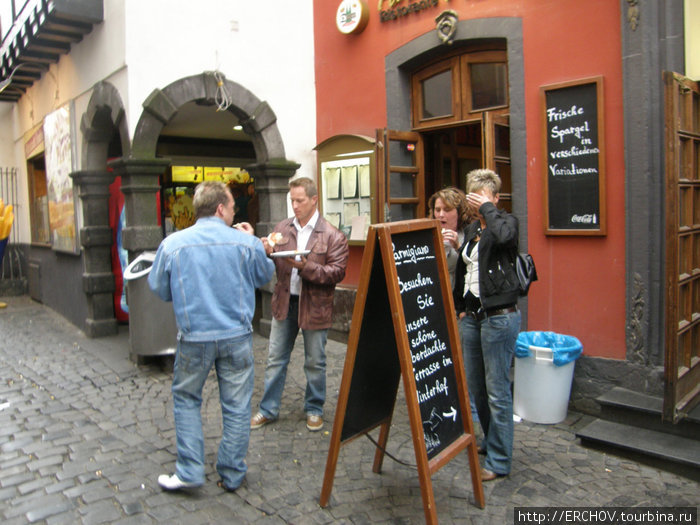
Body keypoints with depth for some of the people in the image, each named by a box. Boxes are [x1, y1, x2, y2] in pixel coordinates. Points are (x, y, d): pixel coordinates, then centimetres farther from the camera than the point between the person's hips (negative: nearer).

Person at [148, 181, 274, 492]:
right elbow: (265, 276, 9)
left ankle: (189, 472, 21)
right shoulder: (245, 242, -8)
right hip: (237, 337, 0)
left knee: (186, 399, 21)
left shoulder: (172, 244, -7)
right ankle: (232, 475, 25)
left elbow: (159, 290, 5)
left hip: (194, 338, 0)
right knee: (236, 406, 12)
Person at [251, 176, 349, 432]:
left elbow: (337, 272, -14)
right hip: (284, 302, 4)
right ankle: (268, 409, 28)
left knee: (315, 362, 11)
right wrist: (267, 253, -15)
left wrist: (306, 266, -25)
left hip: (314, 305, -3)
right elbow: (270, 266, 8)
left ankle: (314, 410, 30)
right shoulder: (282, 228, 5)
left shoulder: (332, 236, -8)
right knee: (275, 359, 13)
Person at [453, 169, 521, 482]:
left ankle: (499, 461, 8)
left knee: (497, 391, -3)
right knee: (475, 387, 15)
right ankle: (491, 441, 34)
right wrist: (460, 307, 18)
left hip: (499, 317, -8)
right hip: (472, 316, 8)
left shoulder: (506, 221, -5)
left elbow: (503, 236, -32)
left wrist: (488, 208, -16)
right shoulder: (472, 229, 16)